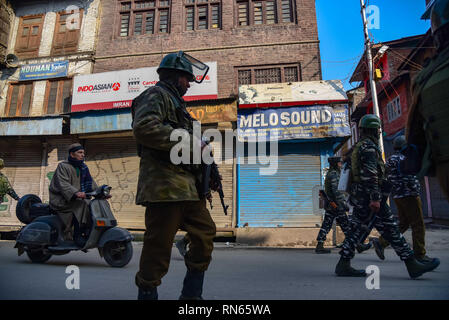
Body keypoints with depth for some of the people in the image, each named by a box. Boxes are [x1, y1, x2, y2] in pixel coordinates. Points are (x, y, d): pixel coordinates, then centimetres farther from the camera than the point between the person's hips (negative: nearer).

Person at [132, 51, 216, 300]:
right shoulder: (156, 95, -1)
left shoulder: (175, 102, 29)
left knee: (205, 232, 10)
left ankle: (192, 294, 21)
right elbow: (144, 127, -21)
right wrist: (192, 143, -17)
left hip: (185, 186, 10)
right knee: (159, 247, -5)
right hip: (164, 185, -10)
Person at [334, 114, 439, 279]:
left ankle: (343, 265, 9)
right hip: (368, 196, -10)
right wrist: (375, 198, -24)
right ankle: (412, 265, 4)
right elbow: (370, 174, -21)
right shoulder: (369, 146, -10)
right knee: (391, 230, -4)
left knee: (357, 230, 9)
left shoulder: (358, 147, 21)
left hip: (358, 196, 10)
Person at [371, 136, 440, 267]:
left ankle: (380, 242, 8)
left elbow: (388, 179, 18)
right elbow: (409, 177, -20)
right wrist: (416, 191, -12)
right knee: (418, 225, -1)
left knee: (403, 224, 13)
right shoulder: (403, 159, -13)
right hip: (408, 195, -9)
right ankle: (419, 254, 5)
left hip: (397, 196, 9)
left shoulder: (390, 160, 16)